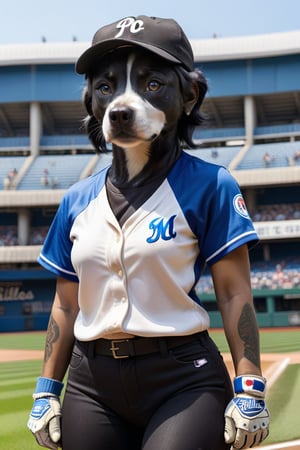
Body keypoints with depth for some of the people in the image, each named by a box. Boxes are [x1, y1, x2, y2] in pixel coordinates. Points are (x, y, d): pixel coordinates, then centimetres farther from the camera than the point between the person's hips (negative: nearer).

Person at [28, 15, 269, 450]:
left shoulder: (208, 185, -3)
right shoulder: (77, 201, 9)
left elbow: (234, 293, -5)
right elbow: (67, 304, 13)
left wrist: (249, 390, -10)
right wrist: (46, 392, 11)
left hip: (186, 381, -4)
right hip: (91, 385, 4)